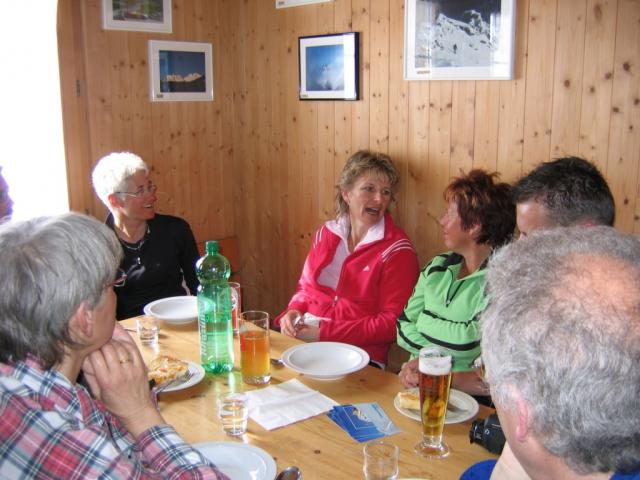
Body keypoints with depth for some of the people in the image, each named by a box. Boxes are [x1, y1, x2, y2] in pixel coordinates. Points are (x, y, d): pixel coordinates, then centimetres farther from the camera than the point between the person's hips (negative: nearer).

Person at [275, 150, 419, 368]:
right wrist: (294, 311, -2)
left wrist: (325, 333, -15)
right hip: (302, 338, 5)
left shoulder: (397, 251, -7)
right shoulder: (326, 233, 10)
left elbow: (392, 323, -11)